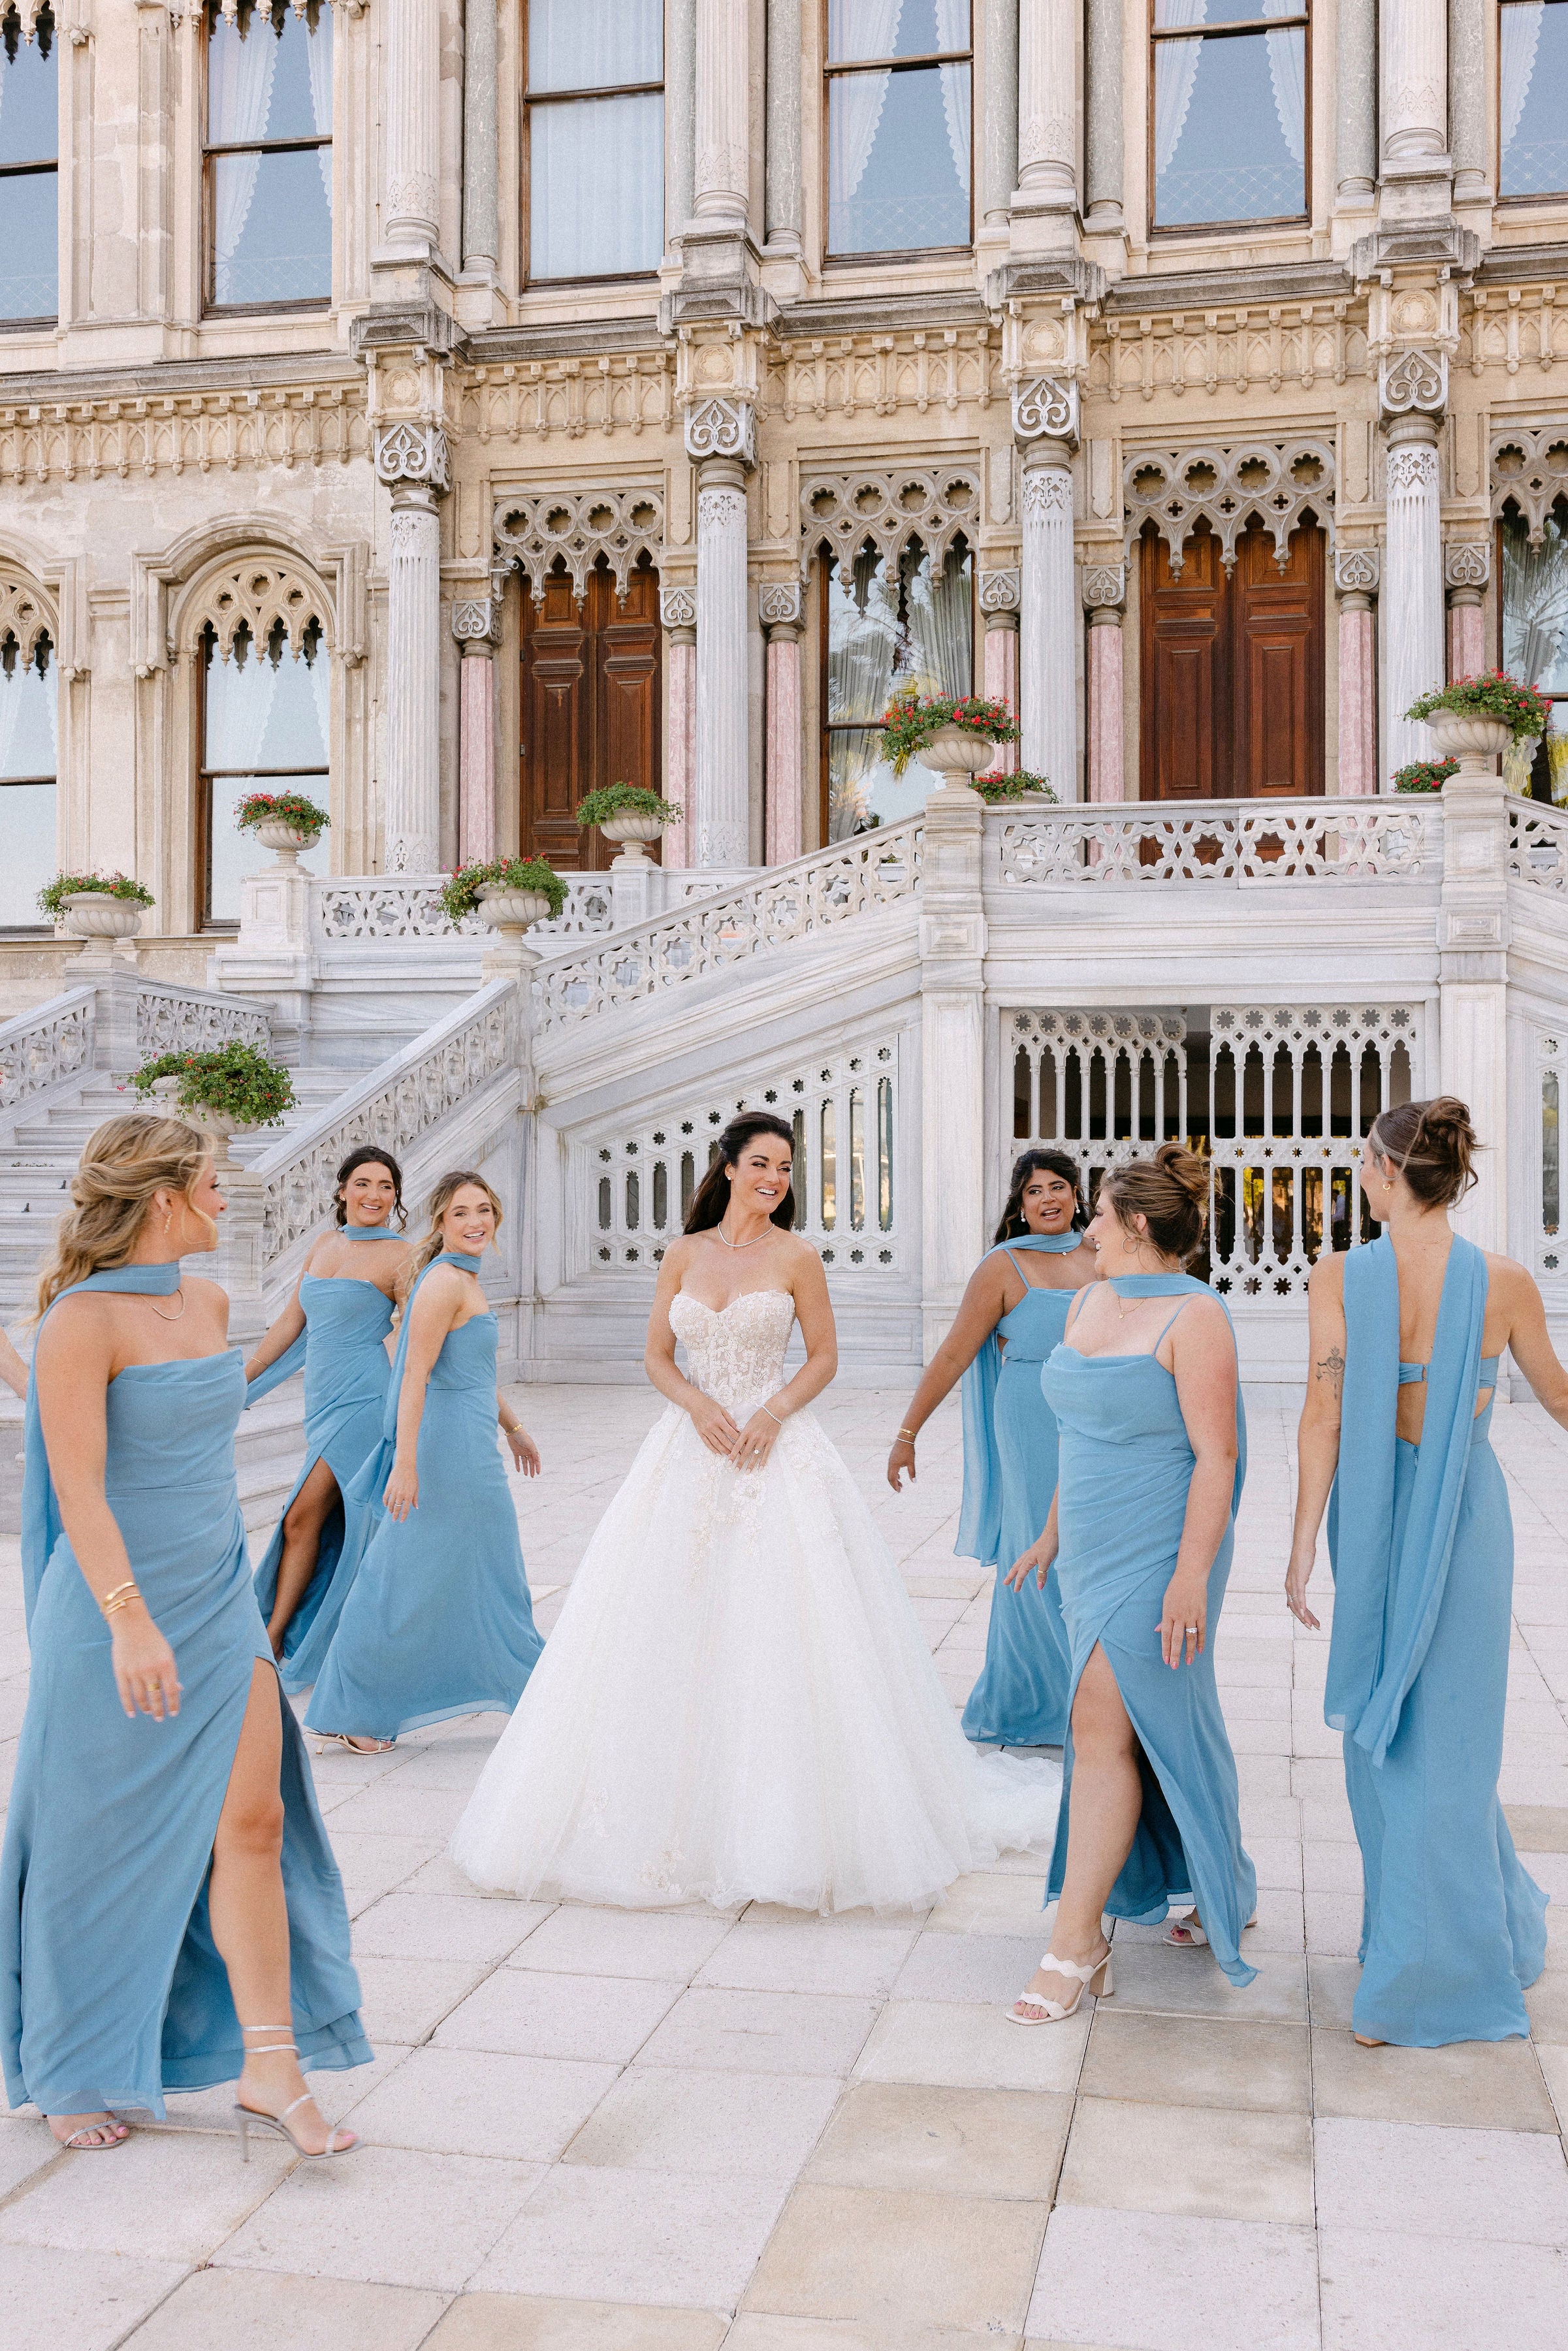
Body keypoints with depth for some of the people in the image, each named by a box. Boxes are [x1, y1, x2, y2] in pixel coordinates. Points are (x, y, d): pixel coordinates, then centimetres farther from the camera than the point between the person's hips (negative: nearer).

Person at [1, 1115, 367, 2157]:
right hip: (119, 1610, -6)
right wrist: (131, 1619, -27)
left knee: (254, 1820, 0)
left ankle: (269, 2068, 8)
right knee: (106, 1846, 9)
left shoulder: (209, 1302, 8)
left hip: (220, 1599, 6)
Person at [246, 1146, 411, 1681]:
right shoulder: (322, 1247, 13)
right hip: (323, 1402, 6)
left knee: (302, 1518, -9)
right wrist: (241, 1381, 22)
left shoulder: (400, 1257, -6)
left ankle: (274, 1639, 2)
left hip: (363, 1401, -6)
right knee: (333, 1526, 10)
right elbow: (291, 1322, 20)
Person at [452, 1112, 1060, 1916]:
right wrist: (700, 1406, -9)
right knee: (675, 1627, 3)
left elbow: (824, 1356, 3)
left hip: (776, 1451, -3)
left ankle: (780, 1827, 6)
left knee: (778, 1631, -6)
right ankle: (673, 1818, 15)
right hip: (691, 1452, 3)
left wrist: (772, 1412, -13)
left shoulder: (796, 1257, 0)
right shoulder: (684, 1254, 7)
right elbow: (657, 1355, 9)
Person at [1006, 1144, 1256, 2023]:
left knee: (1102, 1731, -9)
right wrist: (1054, 1531, 22)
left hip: (1160, 1555, -8)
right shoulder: (1090, 1304, 10)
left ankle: (1076, 1942, -2)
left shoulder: (1195, 1318, -15)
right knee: (1158, 1729, 16)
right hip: (1097, 1552, 8)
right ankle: (1225, 1890, 33)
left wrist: (1192, 1575, -22)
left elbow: (1217, 1455, -18)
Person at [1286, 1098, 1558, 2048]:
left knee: (1385, 1727, 18)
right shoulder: (1506, 1283, -10)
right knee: (1444, 1737, 8)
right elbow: (1556, 1396, 6)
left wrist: (1303, 1545, -6)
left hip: (1373, 1512, 1)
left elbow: (1325, 1417, -12)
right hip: (1466, 1513, -1)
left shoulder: (1340, 1275, -11)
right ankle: (1419, 1977, 16)